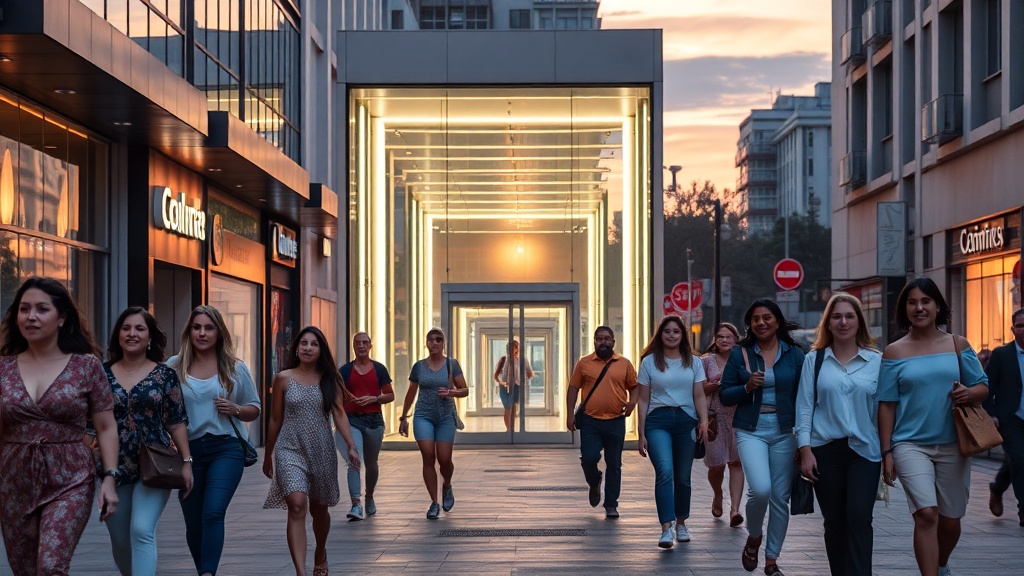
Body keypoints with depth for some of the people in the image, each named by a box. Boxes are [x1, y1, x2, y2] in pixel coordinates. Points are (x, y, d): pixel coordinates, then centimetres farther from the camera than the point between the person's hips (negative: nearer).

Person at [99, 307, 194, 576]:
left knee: (142, 531, -17)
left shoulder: (165, 375, 0)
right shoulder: (103, 373, 4)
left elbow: (177, 422, 1)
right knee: (120, 540, 11)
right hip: (115, 468, 3)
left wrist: (186, 461, -6)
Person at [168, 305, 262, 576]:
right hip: (187, 450, 2)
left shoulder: (236, 368, 6)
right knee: (193, 522, 9)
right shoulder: (174, 367, 4)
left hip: (226, 449, -1)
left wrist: (235, 409, -8)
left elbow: (254, 410, 12)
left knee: (213, 513, -19)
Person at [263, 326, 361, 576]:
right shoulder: (283, 378, 1)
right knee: (297, 506, -19)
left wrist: (351, 447, -15)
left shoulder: (329, 379, 4)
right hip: (290, 450, -2)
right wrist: (267, 455, 14)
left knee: (318, 509, 16)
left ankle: (321, 554, 46)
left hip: (322, 451, 2)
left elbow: (339, 414, -3)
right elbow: (275, 419, 8)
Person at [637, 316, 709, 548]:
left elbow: (699, 396, 8)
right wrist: (641, 434, 4)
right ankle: (666, 528, -24)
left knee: (683, 477, 6)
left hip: (686, 420, 2)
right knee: (665, 471, -20)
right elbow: (643, 400, 7)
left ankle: (681, 523, 25)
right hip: (657, 420, -2)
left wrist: (703, 420, -10)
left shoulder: (693, 362, 12)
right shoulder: (649, 362, 7)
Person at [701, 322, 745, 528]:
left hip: (738, 416, 0)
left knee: (736, 462, -8)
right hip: (715, 417, 0)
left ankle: (734, 509, -12)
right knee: (716, 464, 1)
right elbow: (700, 391, 6)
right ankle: (717, 496, 33)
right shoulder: (707, 361, 6)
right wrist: (717, 383, -11)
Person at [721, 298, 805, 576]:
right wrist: (747, 387, -15)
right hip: (751, 431, -1)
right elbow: (725, 395, 4)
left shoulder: (795, 354, 4)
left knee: (780, 498, 4)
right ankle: (753, 538, 10)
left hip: (785, 432, 1)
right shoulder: (740, 354, 3)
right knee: (760, 489, -20)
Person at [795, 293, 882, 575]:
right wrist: (805, 450, -4)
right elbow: (804, 406, 3)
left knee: (859, 519, -12)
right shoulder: (814, 359, 6)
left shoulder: (876, 360, 4)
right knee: (834, 522, 6)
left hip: (864, 449, -1)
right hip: (825, 449, 1)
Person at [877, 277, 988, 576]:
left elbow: (983, 386, 8)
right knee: (926, 515, -19)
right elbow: (887, 405, 0)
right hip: (911, 445, -2)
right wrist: (886, 452, -3)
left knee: (950, 520, 12)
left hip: (953, 445, 2)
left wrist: (969, 393, -16)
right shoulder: (894, 352, 0)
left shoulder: (958, 345, 4)